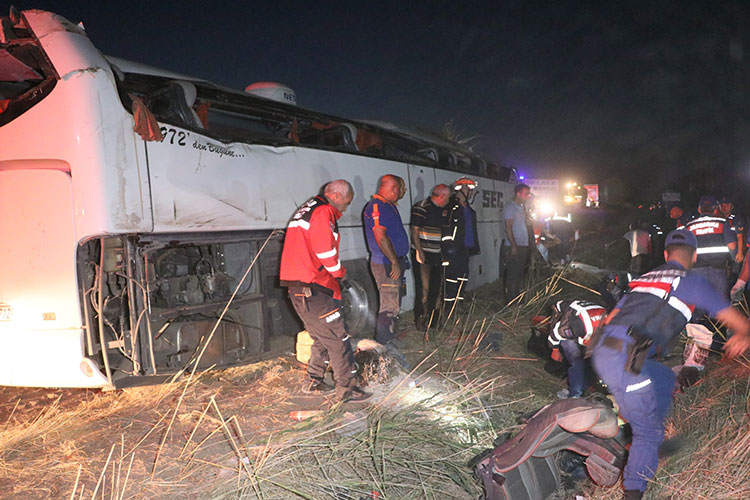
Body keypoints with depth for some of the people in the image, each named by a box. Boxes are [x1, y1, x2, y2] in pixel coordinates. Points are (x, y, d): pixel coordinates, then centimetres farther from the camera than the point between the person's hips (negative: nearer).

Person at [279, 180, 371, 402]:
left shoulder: (306, 208, 21)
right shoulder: (323, 212, -12)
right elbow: (325, 251, -21)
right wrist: (340, 271, -2)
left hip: (296, 286, 10)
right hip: (312, 289, -10)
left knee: (322, 337, 20)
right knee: (338, 337, -4)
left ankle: (313, 382, 29)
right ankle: (347, 389, 2)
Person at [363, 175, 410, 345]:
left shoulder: (388, 206, 16)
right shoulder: (376, 206, -16)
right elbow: (380, 237, -24)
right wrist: (394, 262, -23)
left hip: (394, 263, 11)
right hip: (386, 264, -11)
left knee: (394, 303, 19)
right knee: (389, 307, -8)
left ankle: (392, 336, 31)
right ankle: (383, 345, -1)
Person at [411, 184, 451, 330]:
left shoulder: (443, 209, 13)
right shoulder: (422, 207, -11)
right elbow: (415, 230, -14)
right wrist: (419, 251, -19)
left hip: (438, 254, 8)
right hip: (423, 254, -8)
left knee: (436, 287, 13)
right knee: (423, 288, -7)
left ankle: (433, 317, 25)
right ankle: (420, 319, 2)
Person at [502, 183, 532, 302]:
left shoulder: (522, 208, 17)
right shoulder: (510, 208, -9)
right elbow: (508, 228, -16)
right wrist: (514, 246, -21)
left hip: (523, 247, 9)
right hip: (513, 248, -9)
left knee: (520, 274, 14)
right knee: (512, 276, -7)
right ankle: (510, 302, -2)